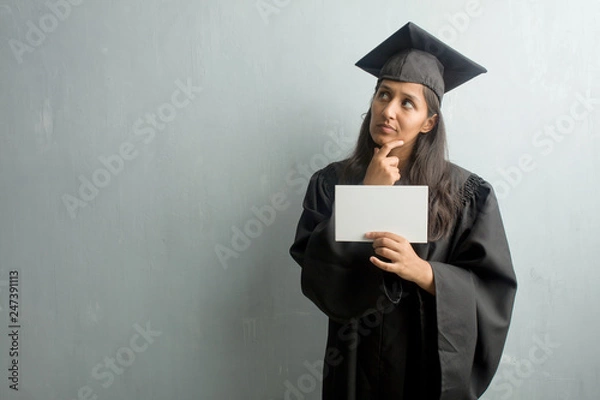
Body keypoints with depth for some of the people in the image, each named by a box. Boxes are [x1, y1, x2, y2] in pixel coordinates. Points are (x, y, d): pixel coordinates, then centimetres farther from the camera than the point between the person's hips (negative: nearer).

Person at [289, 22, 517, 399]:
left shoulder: (466, 194, -9)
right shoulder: (332, 182, -6)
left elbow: (494, 290, -10)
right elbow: (314, 273, -14)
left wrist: (422, 271, -26)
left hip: (434, 365, -1)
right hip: (357, 364, 1)